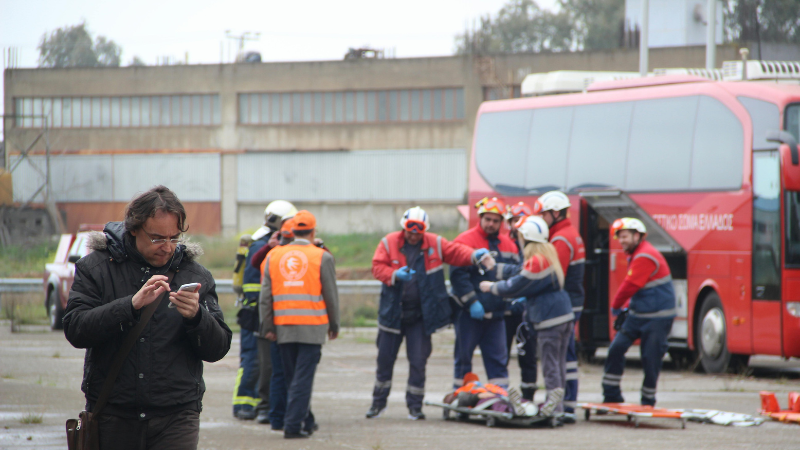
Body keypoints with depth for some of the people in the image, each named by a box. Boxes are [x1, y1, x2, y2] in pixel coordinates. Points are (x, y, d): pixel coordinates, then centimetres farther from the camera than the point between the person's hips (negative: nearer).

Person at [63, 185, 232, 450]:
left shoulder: (196, 276, 9)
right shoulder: (96, 267, 3)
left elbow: (218, 349, 5)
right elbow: (75, 329, -10)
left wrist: (196, 316, -15)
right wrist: (131, 304, -20)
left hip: (176, 418, 0)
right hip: (112, 417, 0)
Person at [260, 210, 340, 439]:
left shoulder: (274, 255, 6)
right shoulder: (322, 257, -4)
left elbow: (265, 295, 5)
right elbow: (331, 295, -1)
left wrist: (267, 326, 8)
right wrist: (334, 325, 10)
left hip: (283, 326, 4)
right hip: (312, 326, -3)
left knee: (293, 377, 14)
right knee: (303, 377, -3)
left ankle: (306, 421, 24)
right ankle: (293, 424, -9)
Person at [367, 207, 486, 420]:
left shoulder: (436, 244, 1)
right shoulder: (389, 243, -2)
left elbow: (456, 252, -4)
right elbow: (377, 267, -9)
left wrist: (474, 256, -24)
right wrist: (395, 275, -26)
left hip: (421, 314, 0)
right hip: (393, 312, 0)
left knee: (418, 361, 0)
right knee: (385, 358, 9)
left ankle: (415, 405, 10)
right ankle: (379, 401, 24)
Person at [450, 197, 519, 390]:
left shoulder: (508, 244, 11)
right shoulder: (465, 241, -7)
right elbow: (458, 274, -14)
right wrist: (471, 303, -19)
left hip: (496, 313, 4)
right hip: (469, 314, -4)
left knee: (498, 358, 3)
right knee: (463, 356, 4)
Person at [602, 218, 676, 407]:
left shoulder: (646, 257, -19)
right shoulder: (634, 255, 12)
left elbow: (631, 285, -19)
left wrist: (616, 306, -5)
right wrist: (628, 307, 7)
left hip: (657, 317, -9)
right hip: (638, 313, 9)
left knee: (650, 358, -3)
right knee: (616, 348, 0)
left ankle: (648, 401, 10)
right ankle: (611, 395, 4)